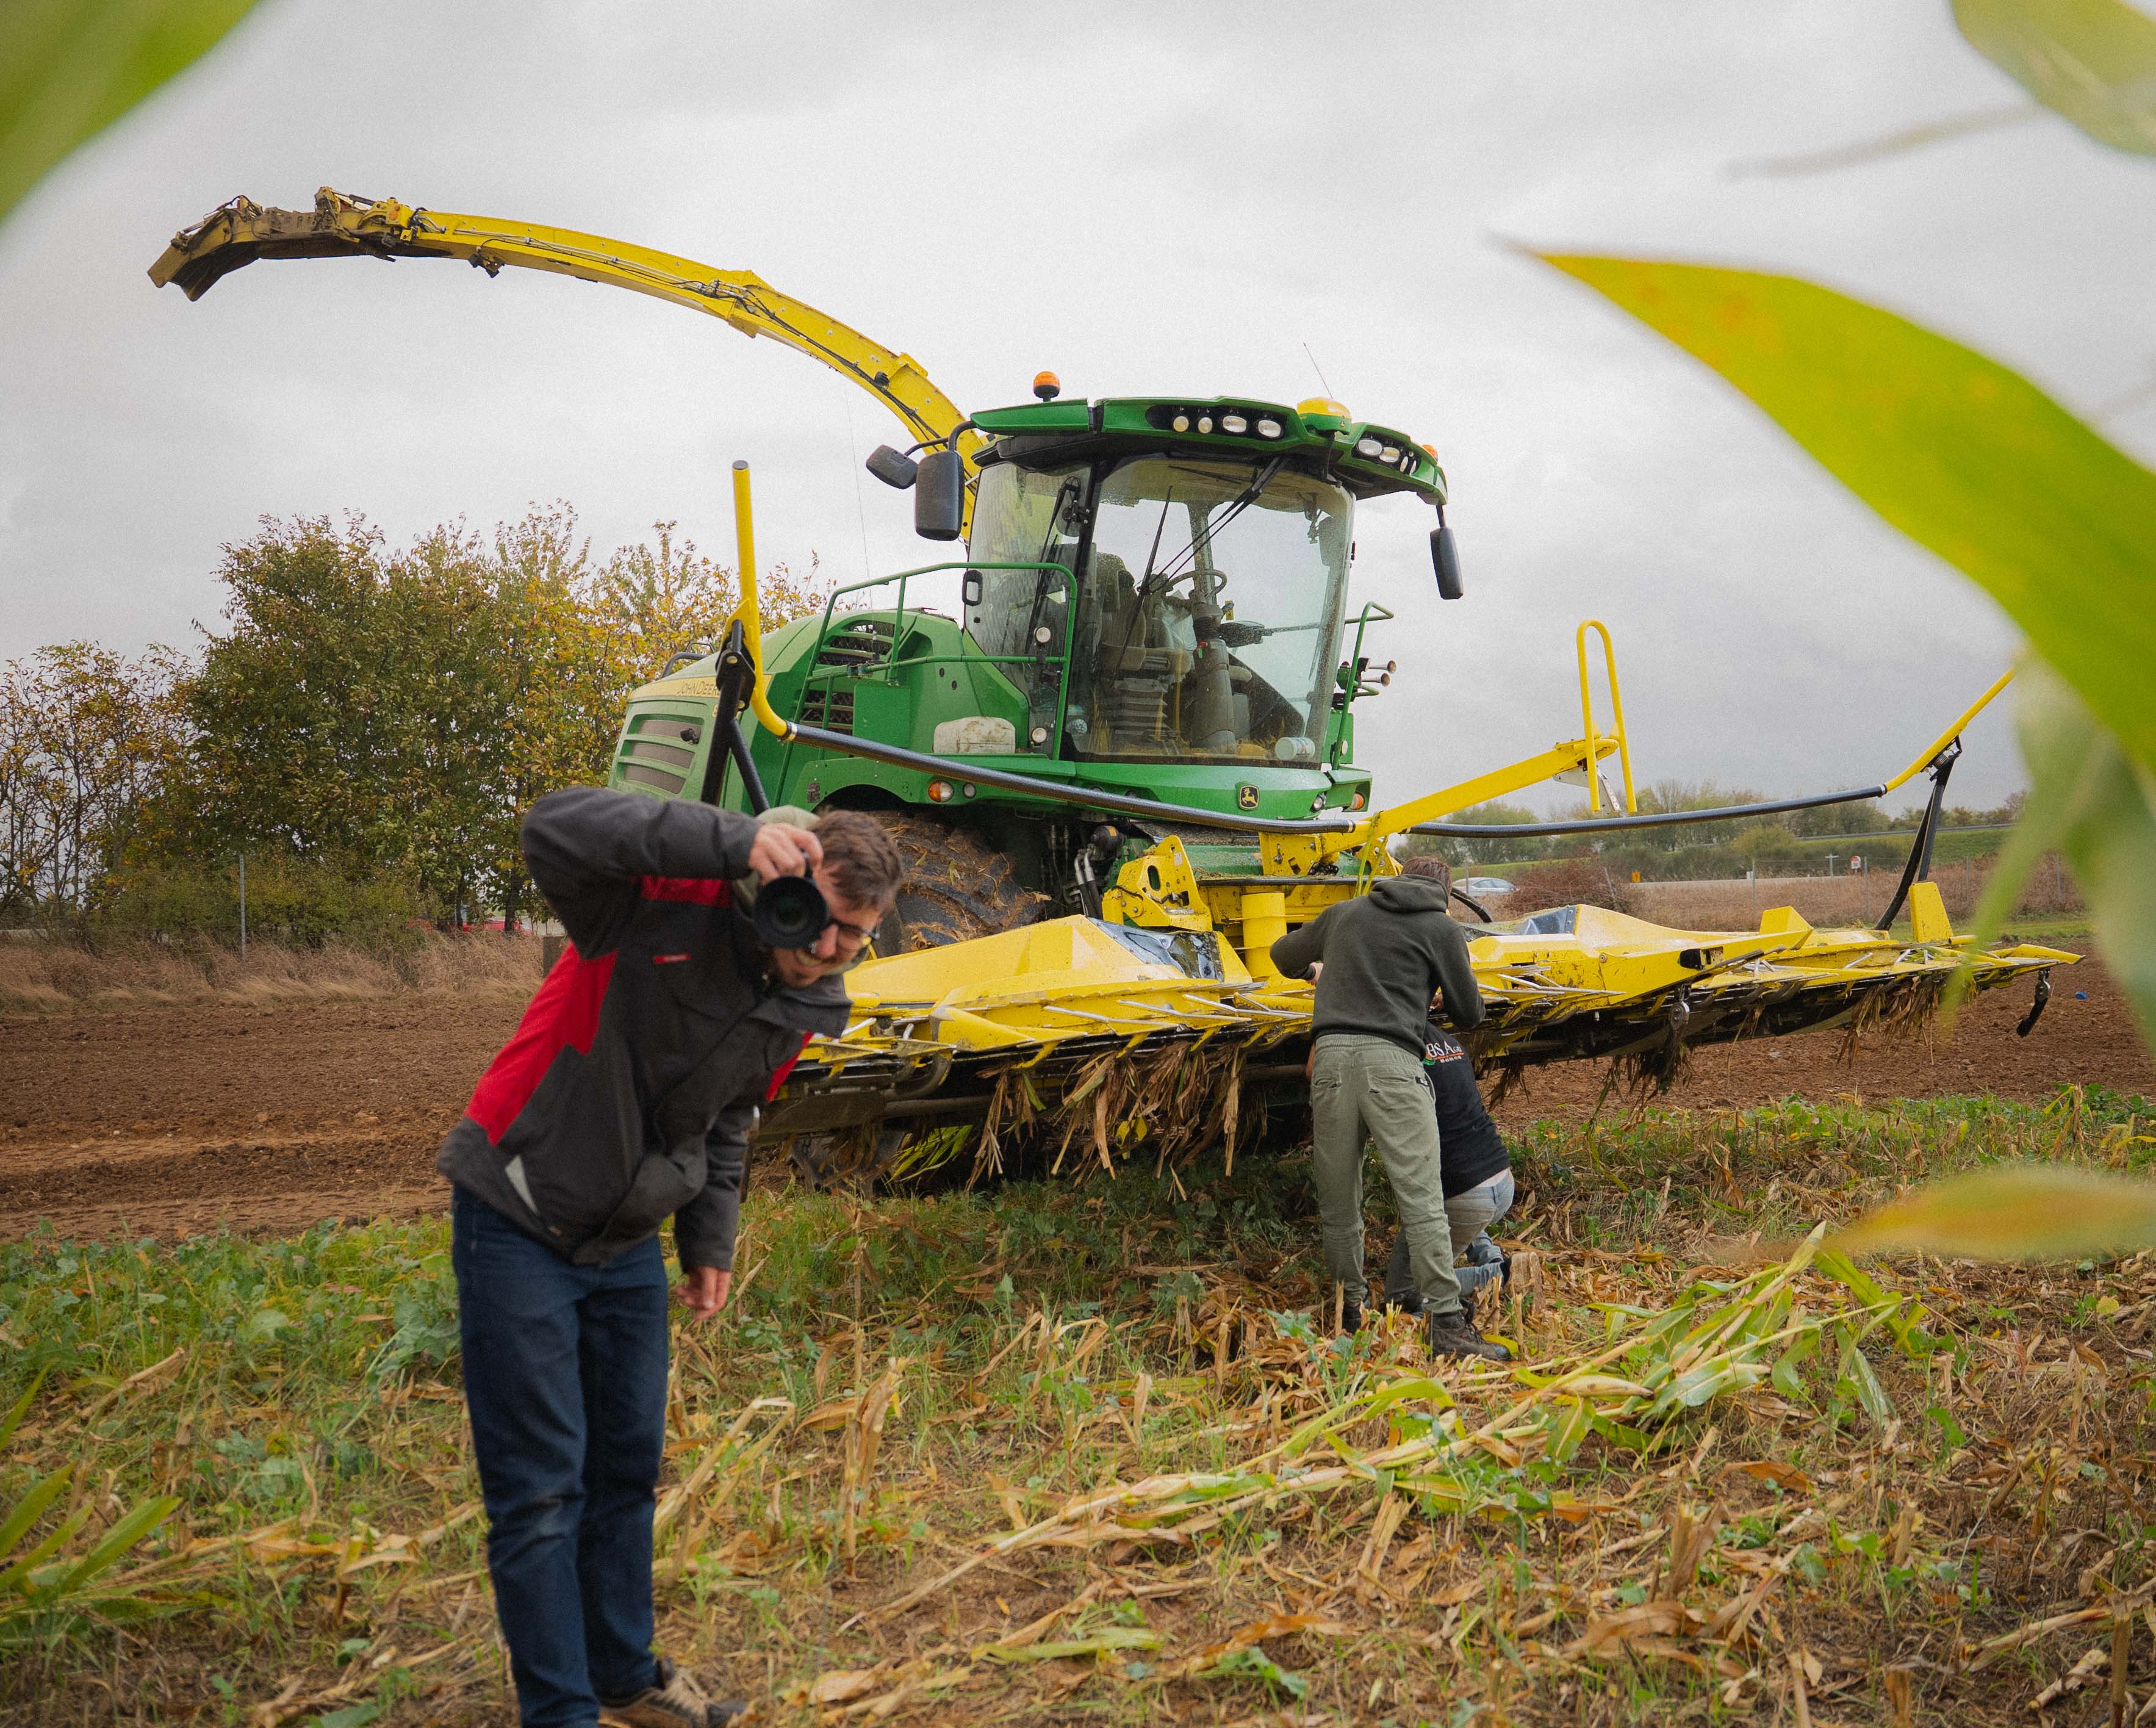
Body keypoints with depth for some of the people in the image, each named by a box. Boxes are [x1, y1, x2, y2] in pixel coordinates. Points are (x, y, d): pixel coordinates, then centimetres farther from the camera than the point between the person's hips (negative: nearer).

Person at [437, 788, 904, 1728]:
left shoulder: (806, 1008, -2)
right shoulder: (669, 907, -25)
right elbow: (555, 828, -44)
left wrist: (710, 1240, 16)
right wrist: (736, 840, -49)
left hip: (626, 1243, 7)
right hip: (519, 1223, -7)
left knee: (629, 1469, 18)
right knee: (541, 1489, -3)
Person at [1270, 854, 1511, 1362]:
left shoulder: (1344, 913, 21)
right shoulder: (1441, 929, 10)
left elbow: (1284, 955, 36)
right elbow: (1469, 1012, 17)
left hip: (1331, 1054, 4)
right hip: (1390, 1058, -4)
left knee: (1338, 1199, 11)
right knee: (1421, 1196, -7)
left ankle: (1349, 1307, 19)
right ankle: (1446, 1322, -10)